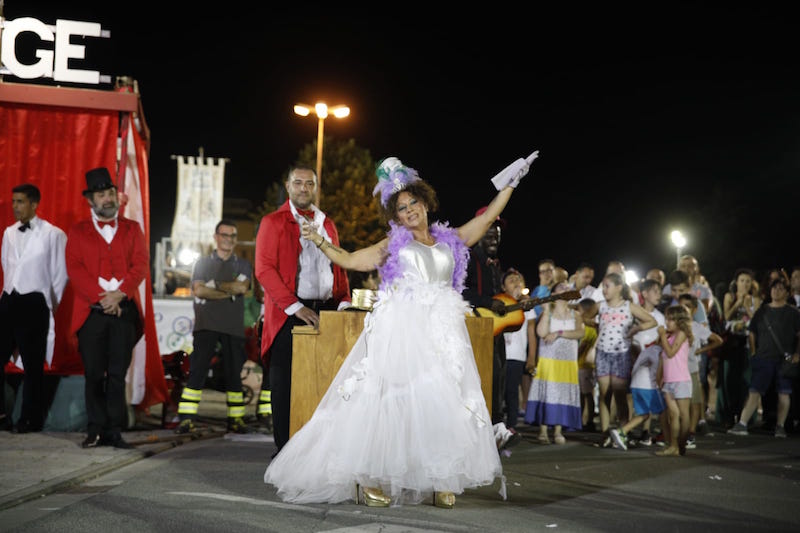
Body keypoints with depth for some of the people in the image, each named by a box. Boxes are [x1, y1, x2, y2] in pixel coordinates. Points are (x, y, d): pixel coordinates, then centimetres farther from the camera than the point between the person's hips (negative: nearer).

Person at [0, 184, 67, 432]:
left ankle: (31, 418, 12)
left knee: (33, 363, 1)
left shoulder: (53, 235, -7)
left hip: (34, 303, -5)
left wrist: (52, 307, 4)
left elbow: (60, 275, -2)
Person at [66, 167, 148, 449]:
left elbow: (141, 265, 2)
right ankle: (96, 430, 8)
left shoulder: (132, 228, 14)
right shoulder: (78, 231, 12)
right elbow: (74, 268, 0)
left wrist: (119, 294, -12)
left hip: (124, 310, 0)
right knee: (94, 374, 0)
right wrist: (100, 297, -12)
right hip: (91, 311, 0)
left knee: (118, 374, -2)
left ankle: (115, 431, 2)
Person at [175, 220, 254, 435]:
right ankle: (186, 419, -8)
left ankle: (235, 419, 9)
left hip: (233, 327, 1)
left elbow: (242, 287, -5)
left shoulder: (243, 264, 15)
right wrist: (229, 292, -8)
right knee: (197, 370, -7)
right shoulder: (202, 263, 13)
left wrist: (215, 285, -5)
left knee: (234, 373, 3)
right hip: (206, 325, -1)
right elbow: (198, 290, -4)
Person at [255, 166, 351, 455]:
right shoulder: (273, 222, 4)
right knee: (286, 385, -2)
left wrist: (344, 302, 4)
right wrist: (295, 307, -14)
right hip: (290, 314, -4)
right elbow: (264, 269, -6)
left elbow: (339, 266, 22)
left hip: (327, 311, 4)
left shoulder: (328, 224, 19)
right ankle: (285, 450, 4)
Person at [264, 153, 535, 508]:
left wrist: (509, 185, 18)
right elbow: (350, 260, 13)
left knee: (440, 400, -6)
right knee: (391, 397, -8)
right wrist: (319, 241, 2)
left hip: (441, 333, 2)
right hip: (400, 332, -2)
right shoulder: (394, 245, 14)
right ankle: (372, 478, -5)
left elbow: (487, 217, 20)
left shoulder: (450, 240, 18)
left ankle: (440, 480, -2)